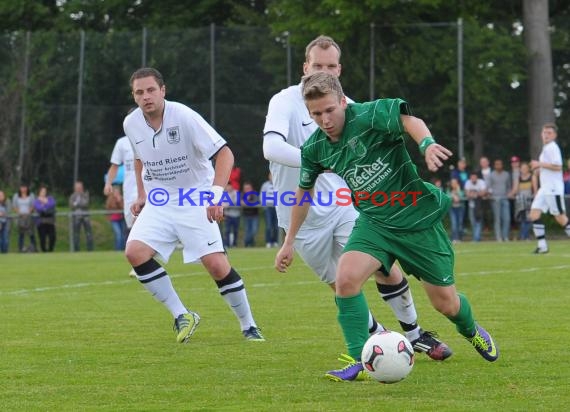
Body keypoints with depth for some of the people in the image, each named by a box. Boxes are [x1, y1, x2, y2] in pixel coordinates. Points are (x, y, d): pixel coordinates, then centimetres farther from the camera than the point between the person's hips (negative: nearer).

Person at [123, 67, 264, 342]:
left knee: (217, 265, -15)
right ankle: (181, 316, -5)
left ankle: (248, 326, 5)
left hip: (195, 199, -5)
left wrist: (216, 195, -30)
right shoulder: (131, 124, -3)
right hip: (159, 202, 5)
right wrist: (141, 195, 14)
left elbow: (224, 153, -20)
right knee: (134, 252, -18)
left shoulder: (184, 117, -19)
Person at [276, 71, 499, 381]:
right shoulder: (315, 149, -4)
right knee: (346, 277, -25)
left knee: (445, 304, 7)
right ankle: (361, 360, -15)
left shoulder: (369, 116, -21)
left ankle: (471, 331, 42)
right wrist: (289, 241, 18)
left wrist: (427, 145, -58)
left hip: (419, 218, -4)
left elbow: (409, 121, -37)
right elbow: (304, 191, 13)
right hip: (375, 223, 4)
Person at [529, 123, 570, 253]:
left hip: (554, 188, -9)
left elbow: (557, 166, -21)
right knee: (534, 214, -2)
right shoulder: (545, 148, 18)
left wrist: (540, 164, -15)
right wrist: (538, 168, 13)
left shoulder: (553, 148, -10)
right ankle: (542, 245, -2)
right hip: (544, 188, 9)